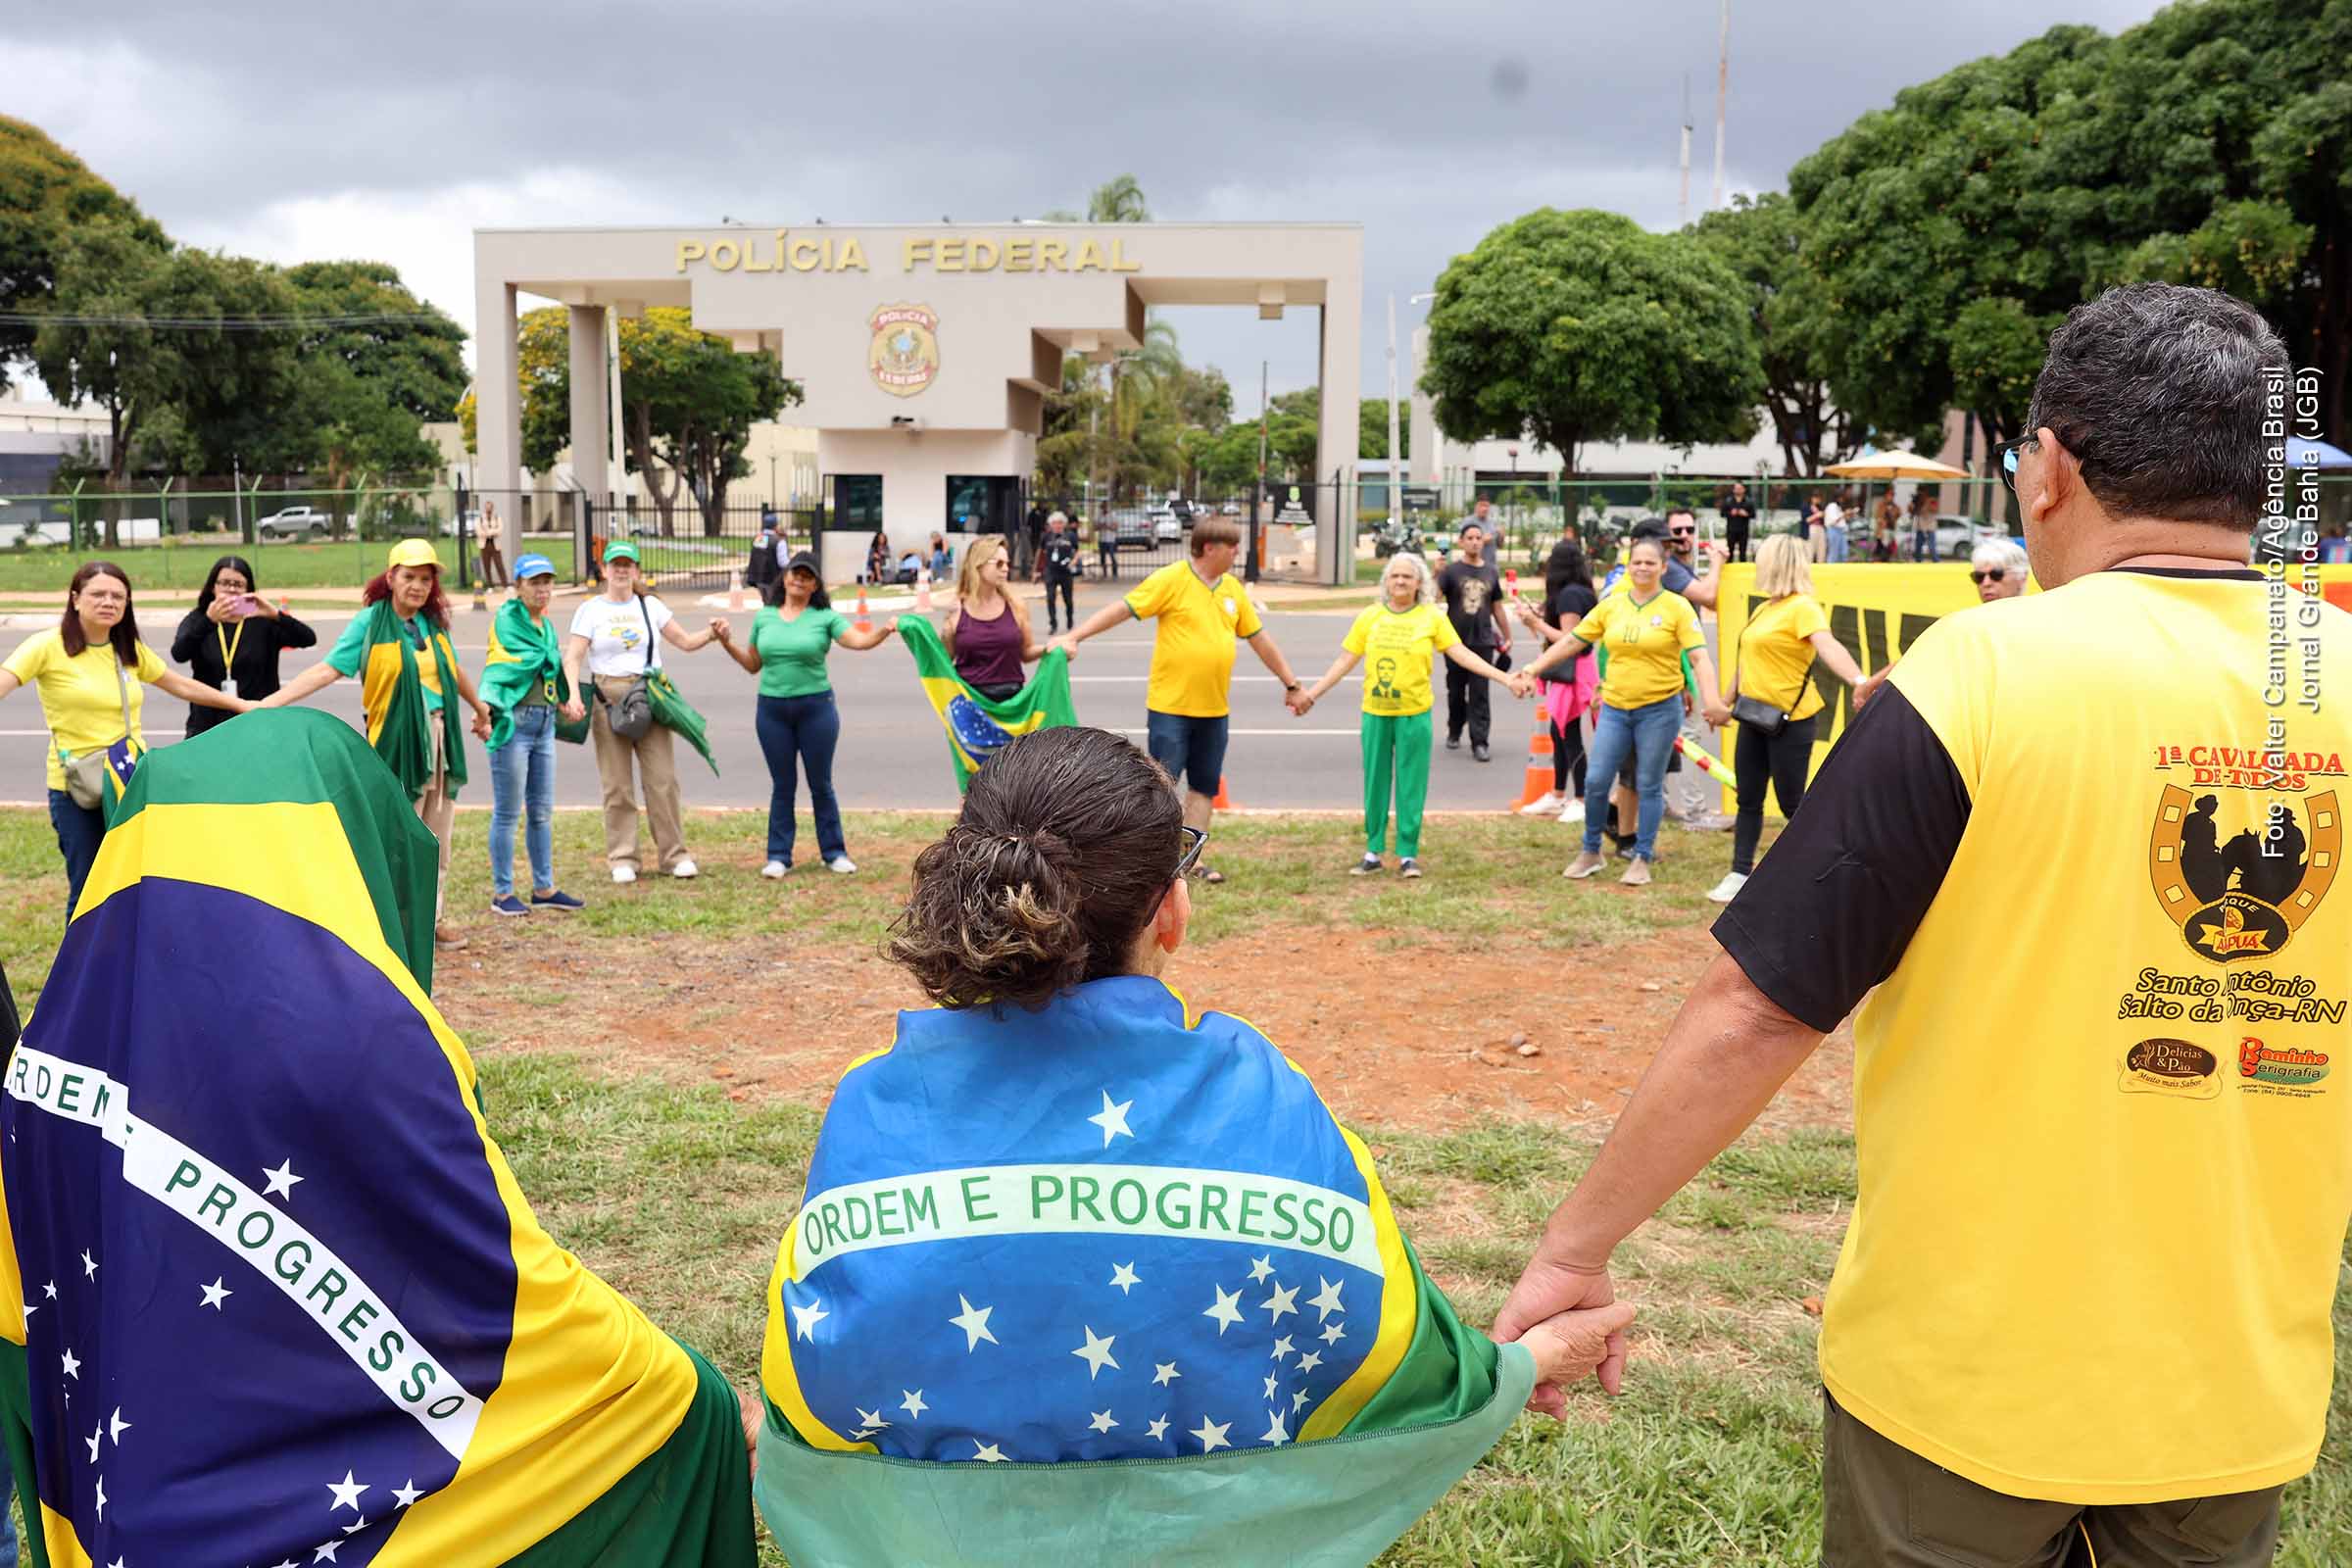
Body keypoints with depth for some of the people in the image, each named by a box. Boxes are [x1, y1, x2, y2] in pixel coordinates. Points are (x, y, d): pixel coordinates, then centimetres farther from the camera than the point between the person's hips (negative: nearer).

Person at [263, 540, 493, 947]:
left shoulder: (434, 622, 9)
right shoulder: (369, 623, -6)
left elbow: (455, 670, 26)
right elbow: (326, 670, -13)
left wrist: (480, 708, 39)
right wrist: (268, 703, -22)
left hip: (440, 735, 6)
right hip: (396, 740, -6)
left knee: (437, 838, 11)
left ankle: (430, 918, 23)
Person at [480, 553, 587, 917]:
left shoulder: (546, 625, 17)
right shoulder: (507, 619, -7)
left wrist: (565, 703, 6)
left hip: (544, 722, 8)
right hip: (513, 721, -8)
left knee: (542, 811, 12)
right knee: (508, 813, -1)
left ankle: (544, 888, 21)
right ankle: (502, 894, 7)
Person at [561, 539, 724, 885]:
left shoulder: (651, 606, 11)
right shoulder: (590, 610, 3)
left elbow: (685, 642, 13)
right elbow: (572, 658, -5)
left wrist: (711, 633, -6)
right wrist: (573, 693, -20)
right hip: (608, 698, -1)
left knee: (663, 779, -1)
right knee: (617, 785, 2)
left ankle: (674, 855, 7)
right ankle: (622, 859, 10)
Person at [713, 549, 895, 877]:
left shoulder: (825, 617, -2)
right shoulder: (764, 617, 8)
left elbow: (860, 641, -17)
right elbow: (753, 665, 15)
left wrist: (885, 628, -34)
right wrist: (727, 642, 3)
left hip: (815, 707, -2)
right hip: (772, 709, 2)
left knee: (821, 784, 7)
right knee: (782, 785, 8)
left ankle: (834, 853, 17)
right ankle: (779, 857, 15)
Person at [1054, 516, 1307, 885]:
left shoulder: (1233, 588, 9)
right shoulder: (1171, 579, -11)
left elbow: (1259, 638, 17)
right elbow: (1122, 608, -15)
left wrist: (1291, 684, 21)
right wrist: (1074, 637, -25)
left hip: (1214, 709, 6)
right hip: (1170, 705, -6)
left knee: (1204, 786, 10)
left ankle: (1192, 859, 20)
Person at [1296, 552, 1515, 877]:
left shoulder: (1432, 617, 0)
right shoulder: (1370, 616, 5)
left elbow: (1462, 654, -6)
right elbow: (1345, 661, 7)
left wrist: (1504, 677, -16)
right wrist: (1312, 694, 4)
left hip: (1414, 713, -2)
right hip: (1375, 713, 2)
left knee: (1411, 785, 3)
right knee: (1374, 783, 7)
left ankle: (1408, 855, 13)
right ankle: (1373, 853, 17)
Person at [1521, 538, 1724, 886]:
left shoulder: (1677, 607, -4)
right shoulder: (1611, 605, 5)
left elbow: (1699, 656, -11)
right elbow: (1572, 641, 10)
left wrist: (1711, 699, -24)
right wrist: (1534, 668, 5)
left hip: (1659, 709, -3)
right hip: (1614, 707, 3)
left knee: (1649, 786, 4)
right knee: (1596, 781, 1)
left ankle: (1642, 859, 16)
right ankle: (1591, 852, 20)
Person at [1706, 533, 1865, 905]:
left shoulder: (1802, 607, -14)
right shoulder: (1765, 609, 14)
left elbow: (1828, 646, -30)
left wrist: (1858, 681, -46)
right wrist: (1726, 701, 30)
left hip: (1789, 720, -8)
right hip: (1755, 716, 8)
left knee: (1792, 804, -2)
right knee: (1748, 799, 9)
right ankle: (1740, 875, 14)